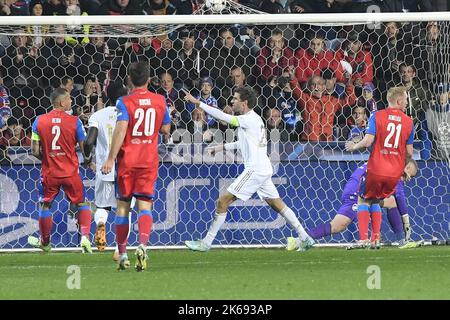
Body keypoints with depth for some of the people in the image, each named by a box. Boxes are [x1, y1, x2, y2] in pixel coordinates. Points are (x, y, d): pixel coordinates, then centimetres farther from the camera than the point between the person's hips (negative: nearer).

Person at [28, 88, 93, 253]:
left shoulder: (39, 121, -5)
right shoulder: (74, 121, -10)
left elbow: (35, 151, -3)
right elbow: (85, 148, -6)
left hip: (49, 172, 1)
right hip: (71, 171, -1)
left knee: (45, 205, 19)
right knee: (82, 204, 14)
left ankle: (45, 242, 31)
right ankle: (85, 236, -2)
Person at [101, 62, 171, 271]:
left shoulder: (125, 102, -7)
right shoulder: (160, 101, 4)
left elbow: (121, 130, -18)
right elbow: (166, 130, 14)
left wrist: (111, 158, -18)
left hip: (127, 160, -2)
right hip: (150, 160, 2)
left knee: (122, 206, 9)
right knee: (145, 205, -2)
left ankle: (122, 254, 12)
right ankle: (142, 245, -28)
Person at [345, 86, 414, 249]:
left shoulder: (377, 116, -6)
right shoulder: (408, 122, 3)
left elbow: (368, 141, -16)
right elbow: (409, 152, 5)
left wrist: (354, 147, 4)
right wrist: (405, 167, 23)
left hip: (376, 169, -3)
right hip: (395, 173, 3)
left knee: (363, 200, 14)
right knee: (375, 202, 23)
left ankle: (363, 239, -1)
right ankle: (375, 239, 13)